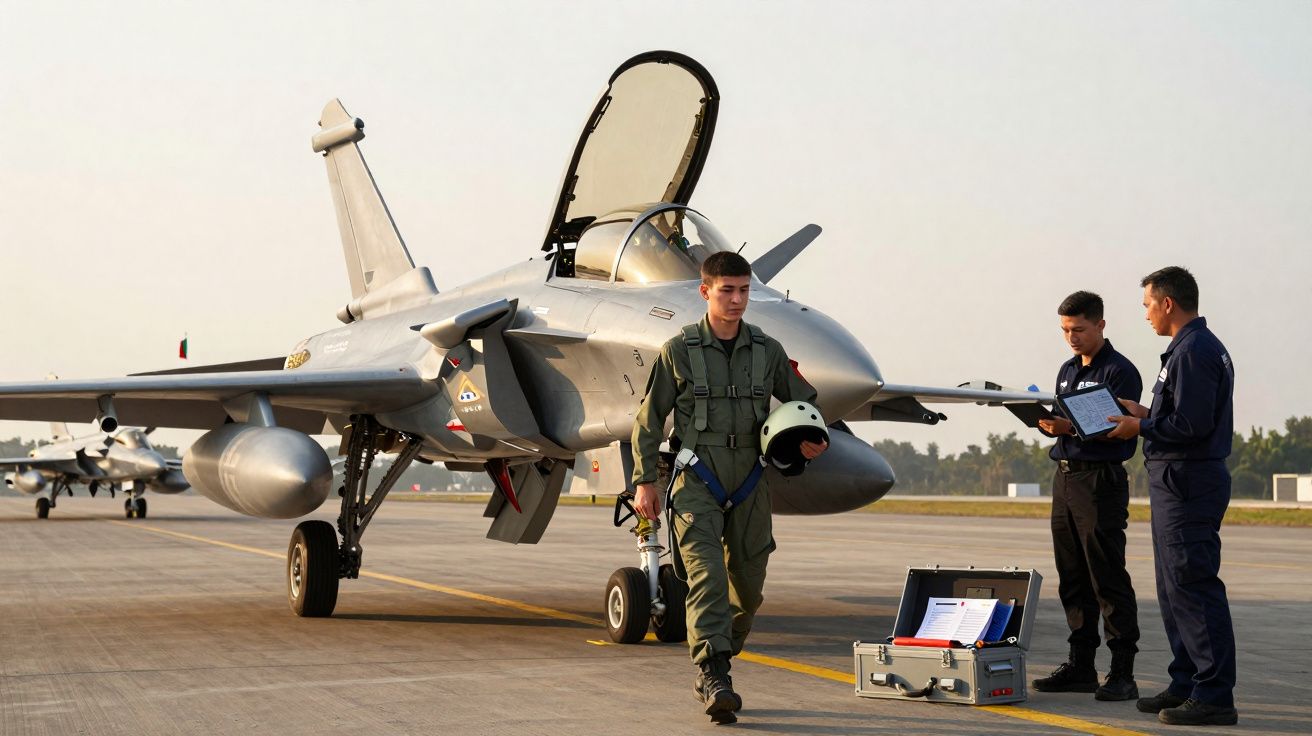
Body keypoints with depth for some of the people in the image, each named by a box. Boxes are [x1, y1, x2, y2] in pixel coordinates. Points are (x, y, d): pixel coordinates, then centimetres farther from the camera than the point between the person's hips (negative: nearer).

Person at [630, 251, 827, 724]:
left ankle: (710, 672, 25)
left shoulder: (767, 351, 7)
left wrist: (814, 438, -1)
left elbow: (802, 401, 19)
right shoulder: (679, 351, 0)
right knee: (706, 573, -18)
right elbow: (649, 420, 4)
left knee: (748, 584, 6)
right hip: (696, 477, -4)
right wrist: (644, 481, -1)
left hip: (749, 479, 4)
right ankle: (714, 677, -23)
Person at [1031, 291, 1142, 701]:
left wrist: (1070, 427, -24)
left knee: (1108, 581, -7)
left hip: (1101, 481, -8)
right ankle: (1081, 667, 16)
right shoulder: (1067, 371, 19)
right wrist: (1045, 421, -2)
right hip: (1065, 478, 8)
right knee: (1072, 579, 10)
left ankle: (1122, 674, -5)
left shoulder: (1120, 371, -6)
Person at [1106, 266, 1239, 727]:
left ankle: (1214, 697, -8)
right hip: (1179, 482, 11)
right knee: (1175, 589, 15)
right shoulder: (1194, 347, 18)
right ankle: (1187, 684, 22)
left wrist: (1141, 428, -11)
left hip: (1187, 483, -11)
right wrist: (1146, 414, 17)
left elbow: (1192, 424, -23)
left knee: (1194, 588, -10)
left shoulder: (1193, 351, -16)